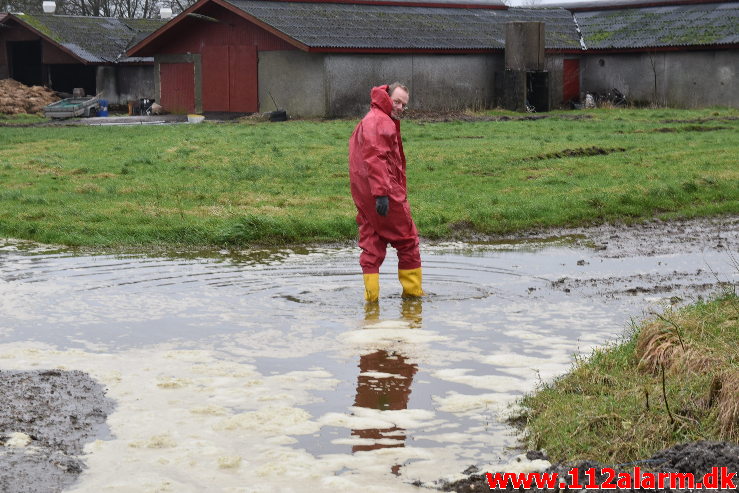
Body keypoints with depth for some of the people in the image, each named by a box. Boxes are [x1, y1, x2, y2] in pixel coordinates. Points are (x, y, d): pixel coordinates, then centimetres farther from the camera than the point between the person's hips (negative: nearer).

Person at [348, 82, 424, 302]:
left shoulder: (368, 120, 22)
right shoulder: (379, 121, -12)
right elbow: (375, 158, -23)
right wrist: (381, 192, -29)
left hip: (363, 193, 10)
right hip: (384, 191, -10)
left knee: (371, 244, 8)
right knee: (407, 239, 4)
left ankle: (371, 294, 6)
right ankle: (413, 290, 11)